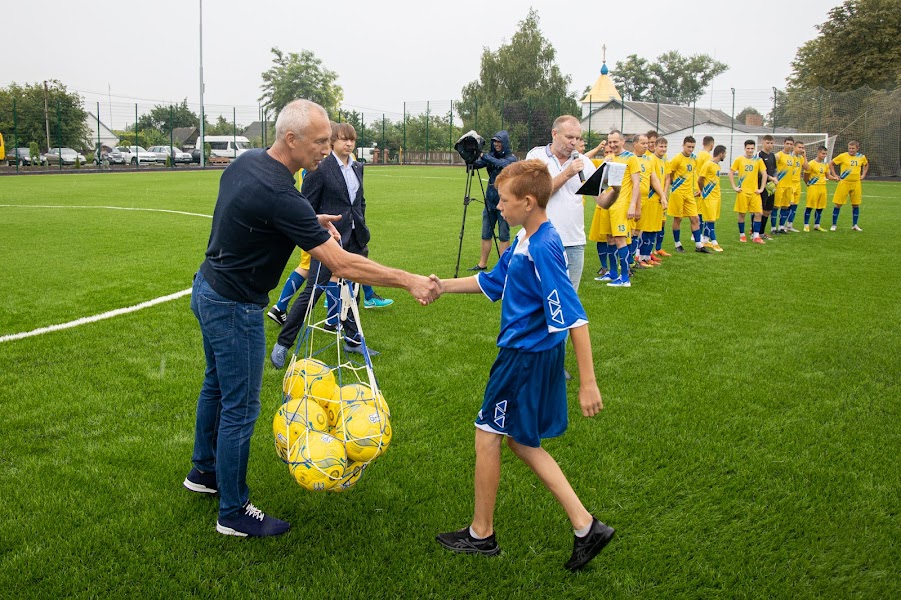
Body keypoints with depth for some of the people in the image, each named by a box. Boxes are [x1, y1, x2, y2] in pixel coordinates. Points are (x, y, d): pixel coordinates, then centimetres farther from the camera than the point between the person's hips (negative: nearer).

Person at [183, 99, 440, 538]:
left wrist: (309, 222, 6)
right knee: (240, 409, 2)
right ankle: (233, 512, 16)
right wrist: (409, 281, -27)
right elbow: (340, 264, -31)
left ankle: (204, 470, 45)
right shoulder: (277, 194, -29)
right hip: (235, 308, -10)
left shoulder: (246, 162, -1)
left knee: (216, 386, 25)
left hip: (208, 289, 10)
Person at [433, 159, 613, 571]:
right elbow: (492, 282, 20)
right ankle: (585, 526, 18)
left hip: (526, 357, -10)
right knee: (519, 441, 17)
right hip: (529, 354, 10)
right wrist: (443, 286, 16)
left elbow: (573, 317, -26)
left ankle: (481, 534, 25)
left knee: (487, 436, 6)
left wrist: (587, 382, -26)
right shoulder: (524, 241, 6)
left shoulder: (542, 250, -24)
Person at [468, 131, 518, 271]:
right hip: (490, 199, 5)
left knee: (503, 235, 0)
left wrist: (483, 156, -28)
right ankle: (482, 264, 16)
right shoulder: (491, 155, 9)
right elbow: (476, 165, -4)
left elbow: (501, 164, -25)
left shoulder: (511, 158, -5)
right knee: (486, 234, 8)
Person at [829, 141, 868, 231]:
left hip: (856, 184, 3)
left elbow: (866, 164, 25)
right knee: (838, 204, -2)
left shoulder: (861, 157, 4)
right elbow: (831, 164, 0)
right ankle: (834, 225, 7)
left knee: (856, 204, 7)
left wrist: (863, 174, 12)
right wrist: (834, 175, -5)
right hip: (844, 183, -3)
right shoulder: (843, 156, -8)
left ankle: (855, 225, 19)